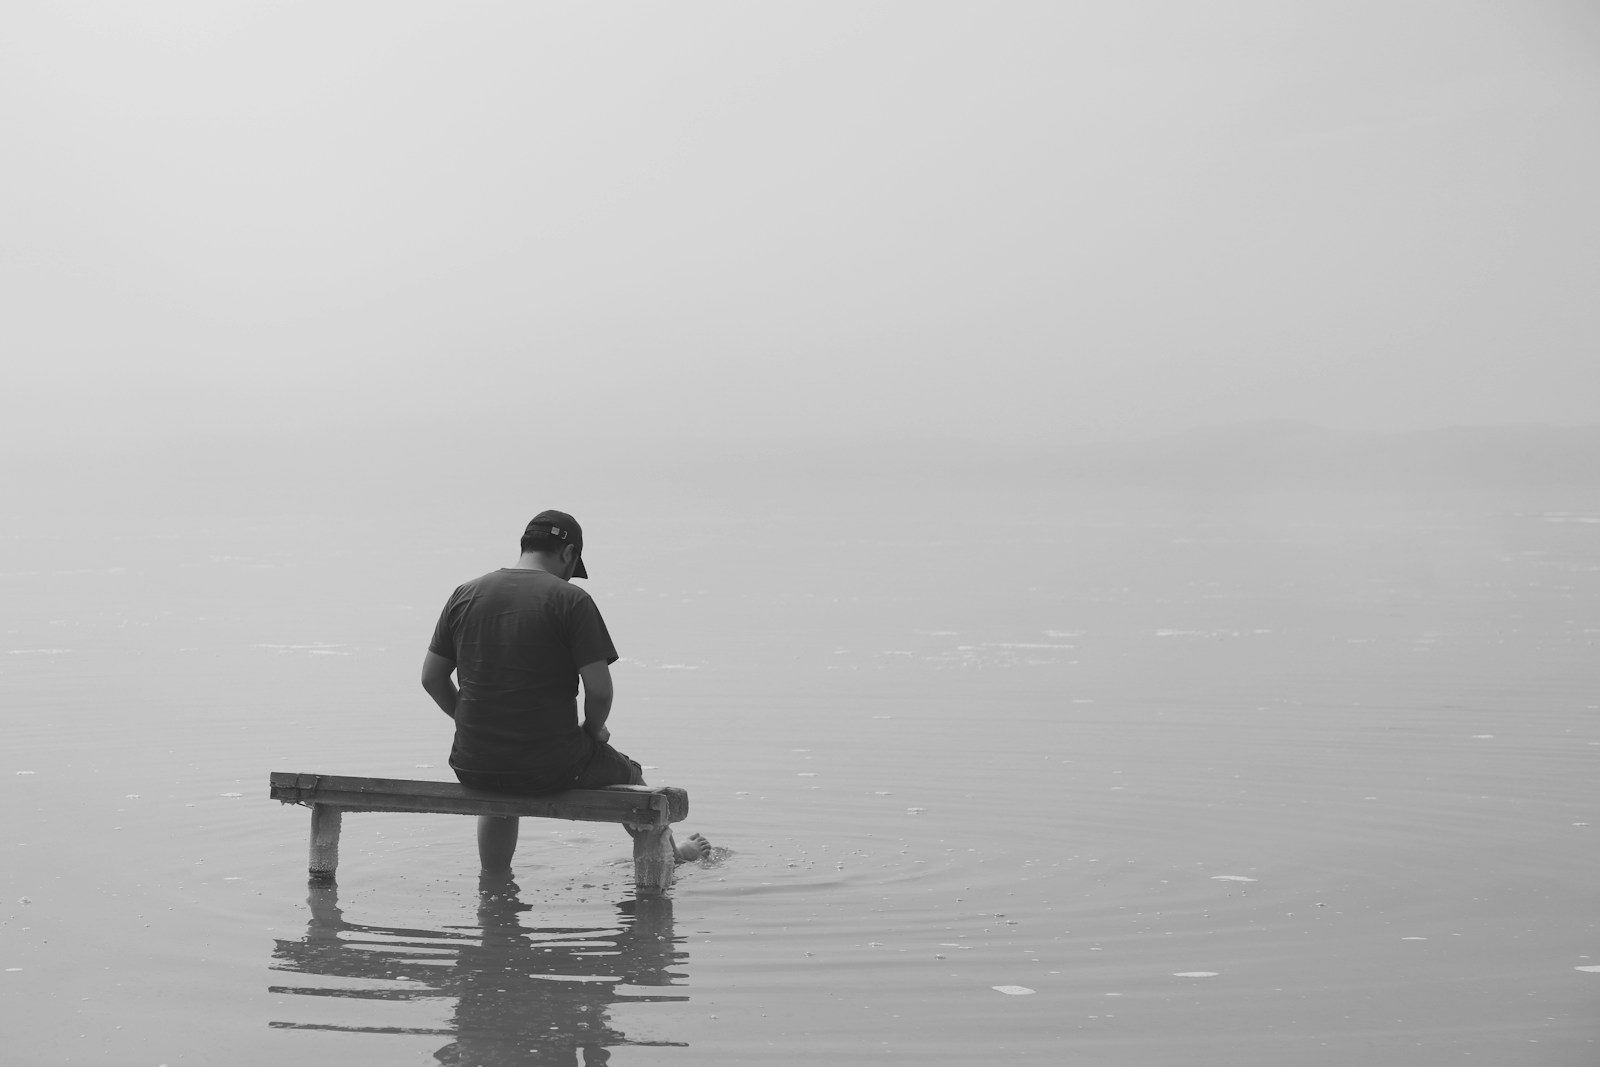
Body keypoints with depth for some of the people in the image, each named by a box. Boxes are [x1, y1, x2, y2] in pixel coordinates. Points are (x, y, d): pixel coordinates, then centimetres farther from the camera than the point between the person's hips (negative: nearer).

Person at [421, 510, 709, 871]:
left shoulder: (465, 595, 4)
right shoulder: (571, 600, -9)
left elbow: (432, 677, 7)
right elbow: (599, 690, -14)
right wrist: (593, 730, 6)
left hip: (473, 767, 4)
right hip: (551, 767, -4)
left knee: (497, 790, 42)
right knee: (628, 775, 28)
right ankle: (669, 853, 49)